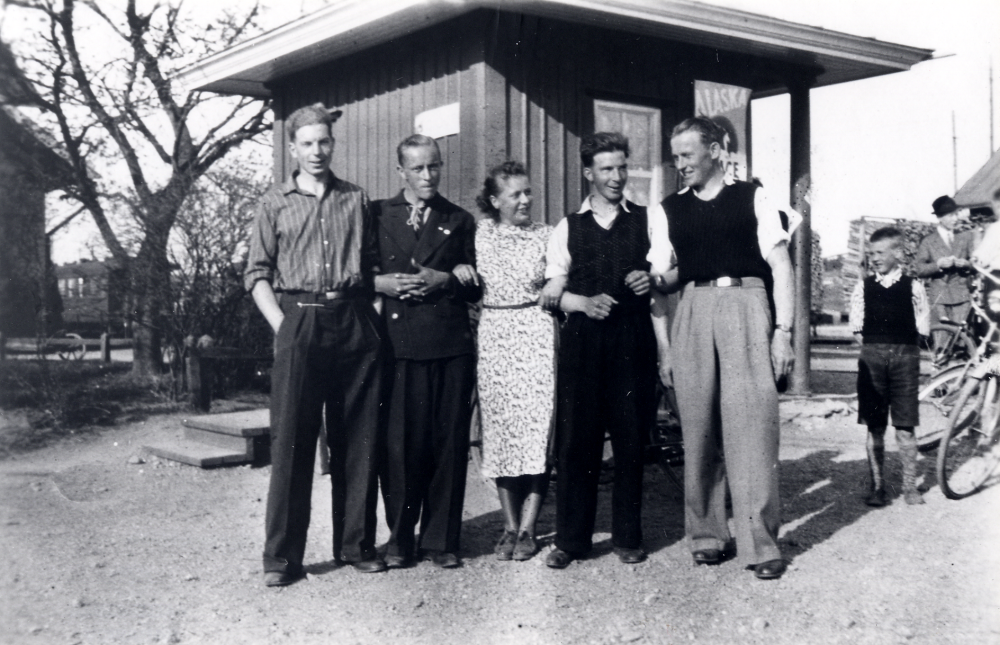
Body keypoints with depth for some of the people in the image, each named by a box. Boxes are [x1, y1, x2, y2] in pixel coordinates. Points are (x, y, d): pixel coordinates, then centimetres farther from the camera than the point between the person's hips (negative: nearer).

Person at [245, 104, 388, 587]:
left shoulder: (357, 200, 14)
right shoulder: (275, 203, 9)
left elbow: (373, 266, 15)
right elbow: (257, 273, 5)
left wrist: (370, 312, 2)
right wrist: (281, 323, -6)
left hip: (354, 325, 2)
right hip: (299, 323, -2)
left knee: (359, 439, 5)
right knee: (291, 440, -3)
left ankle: (356, 544, 16)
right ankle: (281, 556, 4)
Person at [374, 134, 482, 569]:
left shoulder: (460, 222, 16)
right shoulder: (376, 216, 14)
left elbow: (477, 286, 13)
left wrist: (446, 280, -5)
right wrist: (380, 283, -5)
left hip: (451, 346, 1)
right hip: (397, 345, -1)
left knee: (449, 443, 1)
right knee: (400, 443, -2)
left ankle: (441, 539, 13)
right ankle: (400, 538, 14)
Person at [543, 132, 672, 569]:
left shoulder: (647, 221, 11)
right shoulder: (567, 228, 13)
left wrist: (652, 278, -17)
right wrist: (586, 302, -10)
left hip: (633, 339, 0)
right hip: (582, 340, 0)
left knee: (631, 439, 2)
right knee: (575, 439, 0)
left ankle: (628, 537, 15)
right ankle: (570, 539, 10)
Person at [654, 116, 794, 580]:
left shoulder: (752, 198, 7)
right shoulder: (669, 209, 15)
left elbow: (780, 266, 4)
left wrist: (783, 331, -4)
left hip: (745, 306, -3)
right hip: (692, 313, 3)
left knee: (752, 425, -7)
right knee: (698, 428, 4)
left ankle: (760, 542, -1)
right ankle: (705, 534, 15)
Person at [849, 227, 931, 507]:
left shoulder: (912, 287, 2)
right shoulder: (863, 287, 7)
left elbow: (922, 330, 2)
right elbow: (857, 329, 8)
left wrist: (899, 347, -6)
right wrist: (874, 347, -4)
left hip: (904, 358, -2)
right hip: (871, 359, 2)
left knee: (905, 428, 0)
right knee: (875, 428, 4)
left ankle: (910, 486, 10)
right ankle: (877, 486, 12)